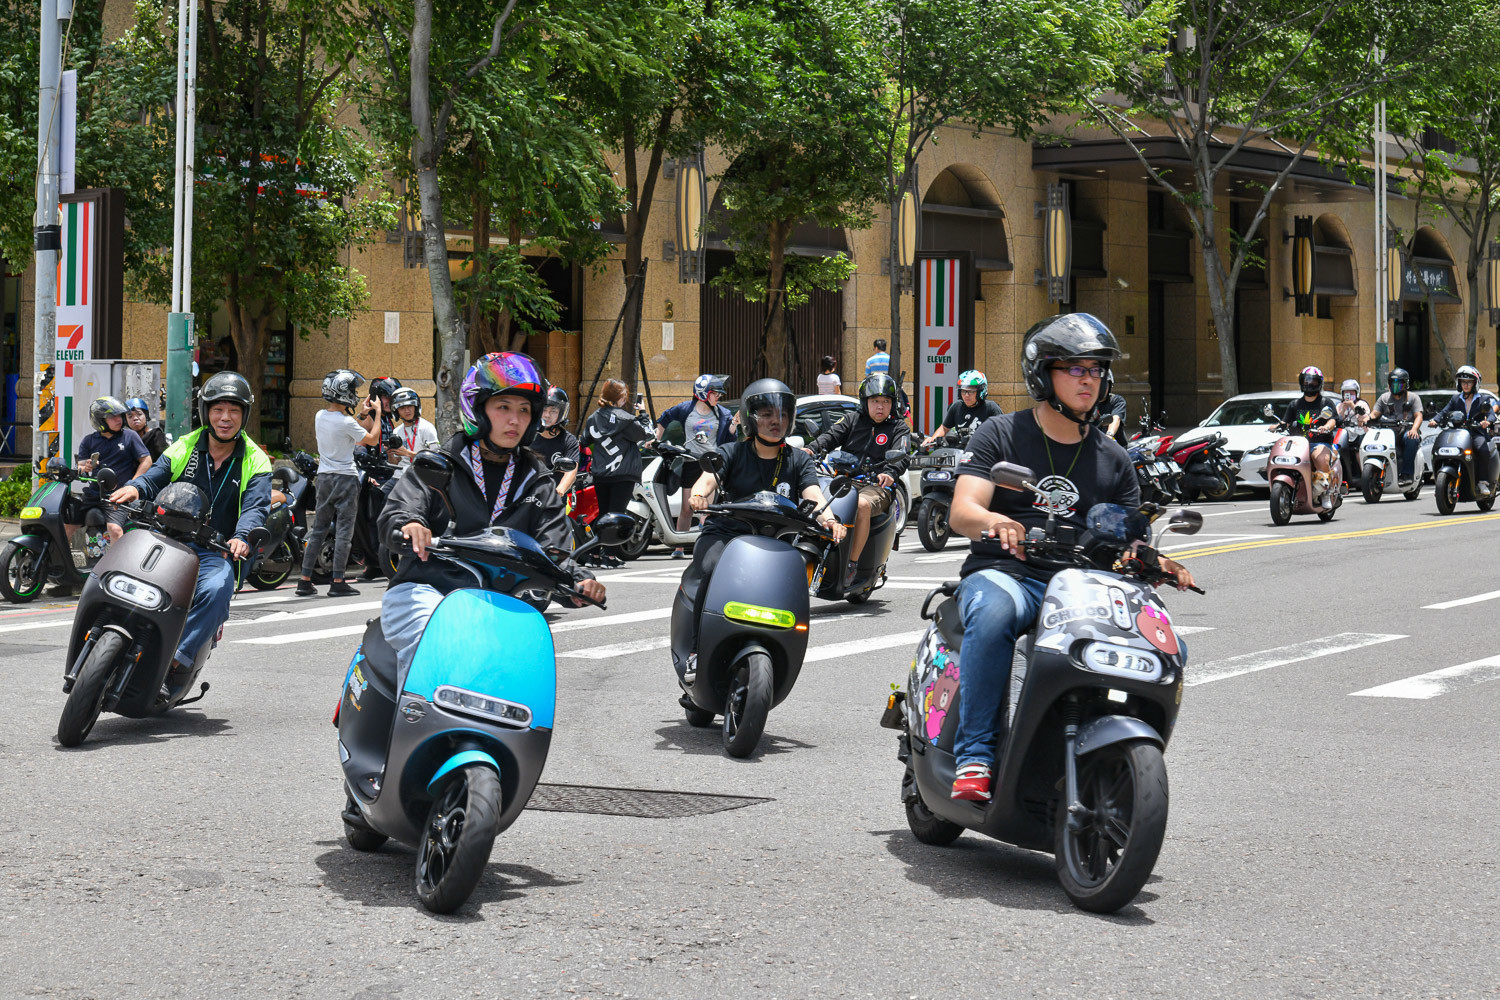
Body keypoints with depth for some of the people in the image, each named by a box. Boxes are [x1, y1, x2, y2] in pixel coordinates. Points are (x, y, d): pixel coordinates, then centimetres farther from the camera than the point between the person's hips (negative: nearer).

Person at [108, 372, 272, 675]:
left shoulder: (255, 461, 6)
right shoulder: (184, 447, 13)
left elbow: (255, 507, -9)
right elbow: (154, 477, 4)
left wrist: (242, 538, -31)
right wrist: (134, 488, -23)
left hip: (215, 552, -2)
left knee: (216, 589, -35)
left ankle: (179, 658, -35)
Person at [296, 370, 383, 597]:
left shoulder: (320, 416, 4)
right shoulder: (346, 423, -17)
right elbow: (372, 439, -9)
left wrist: (363, 414, 19)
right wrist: (377, 415, 1)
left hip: (323, 476, 7)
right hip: (345, 477, -7)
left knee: (318, 529, 11)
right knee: (344, 531, -2)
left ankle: (305, 580, 10)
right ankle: (338, 582, -3)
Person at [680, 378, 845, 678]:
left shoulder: (798, 461, 13)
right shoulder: (732, 453, 8)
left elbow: (813, 493, -5)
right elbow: (709, 476, -10)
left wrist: (827, 518, -29)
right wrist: (698, 494, -36)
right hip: (725, 532, -2)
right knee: (710, 569, -32)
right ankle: (697, 649, -29)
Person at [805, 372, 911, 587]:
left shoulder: (899, 428, 12)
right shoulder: (853, 421, 21)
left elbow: (899, 456, -6)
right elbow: (831, 436, 4)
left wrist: (889, 473, -30)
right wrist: (811, 448, -18)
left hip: (877, 486, -4)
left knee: (862, 505, -37)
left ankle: (852, 564, -31)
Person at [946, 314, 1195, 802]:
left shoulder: (1113, 460, 19)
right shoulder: (1000, 435, 7)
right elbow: (961, 512, -6)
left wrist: (1159, 563, -9)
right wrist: (995, 521, -31)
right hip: (1003, 574, -4)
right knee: (993, 615, -40)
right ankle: (974, 756, -34)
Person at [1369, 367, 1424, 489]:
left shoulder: (1413, 397, 12)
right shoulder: (1384, 397, 20)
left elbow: (1418, 416, -1)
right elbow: (1375, 413, 11)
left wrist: (1414, 429, -22)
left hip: (1407, 431, -3)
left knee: (1411, 439, -39)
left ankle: (1406, 474, -42)